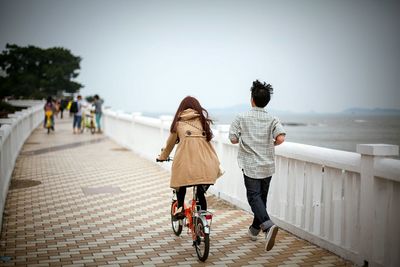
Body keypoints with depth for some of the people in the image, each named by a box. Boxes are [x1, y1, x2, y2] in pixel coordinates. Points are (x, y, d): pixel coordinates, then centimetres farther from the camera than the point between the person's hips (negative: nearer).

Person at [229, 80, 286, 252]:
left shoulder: (242, 118, -6)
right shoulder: (272, 119, -1)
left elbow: (233, 139, -8)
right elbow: (280, 138, -16)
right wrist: (271, 144, 5)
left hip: (250, 165, -3)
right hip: (268, 166, 4)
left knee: (254, 197, -5)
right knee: (262, 197, 17)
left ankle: (268, 225, -29)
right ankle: (254, 229, 31)